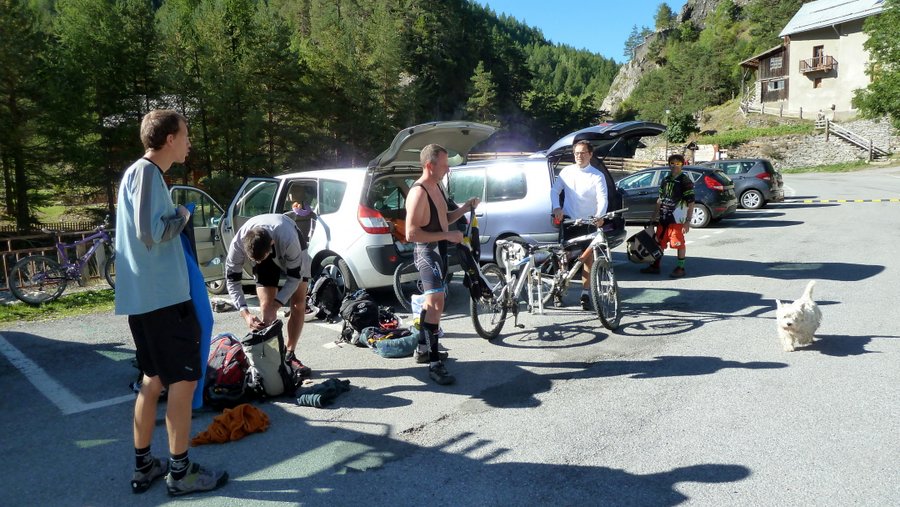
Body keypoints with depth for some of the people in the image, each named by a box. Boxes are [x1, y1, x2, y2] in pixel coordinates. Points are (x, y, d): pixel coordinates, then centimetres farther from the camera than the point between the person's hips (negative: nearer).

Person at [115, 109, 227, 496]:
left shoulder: (140, 172, 17)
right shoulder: (146, 172, -13)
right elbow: (151, 231, -24)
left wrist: (174, 218, 11)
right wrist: (181, 217, -8)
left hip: (145, 296, 10)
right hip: (161, 296, -10)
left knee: (154, 379, 16)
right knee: (184, 379, -1)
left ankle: (144, 466, 25)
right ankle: (180, 472, 9)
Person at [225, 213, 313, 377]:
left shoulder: (288, 240, -45)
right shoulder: (238, 243, -37)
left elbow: (294, 277, -31)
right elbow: (232, 279, -24)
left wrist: (275, 306, -37)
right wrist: (245, 313, -35)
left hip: (293, 252, -1)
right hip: (264, 251, 2)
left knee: (299, 305, -6)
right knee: (266, 307, -11)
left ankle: (289, 355, 5)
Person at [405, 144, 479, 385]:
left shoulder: (436, 187, 10)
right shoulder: (419, 192, -20)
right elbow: (411, 233, -26)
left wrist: (465, 208, 5)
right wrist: (447, 235, -24)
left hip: (439, 250, 10)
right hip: (427, 252, -10)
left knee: (432, 301, 20)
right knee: (436, 304, -18)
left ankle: (423, 348, 36)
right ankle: (435, 364, -16)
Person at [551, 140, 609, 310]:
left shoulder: (597, 176, -5)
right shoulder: (566, 171, 4)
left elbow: (603, 198, -15)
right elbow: (554, 190, 4)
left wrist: (599, 215, -34)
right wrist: (557, 207, -15)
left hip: (588, 222, -2)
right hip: (569, 220, 2)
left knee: (588, 258, 0)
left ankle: (585, 294, 9)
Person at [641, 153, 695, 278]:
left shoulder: (685, 181, -7)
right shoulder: (665, 180, 14)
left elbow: (691, 203, -10)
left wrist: (688, 221, -15)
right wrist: (655, 214, 18)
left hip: (677, 218, -7)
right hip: (663, 217, 7)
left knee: (679, 243, -1)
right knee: (660, 242, 12)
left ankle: (680, 268, 10)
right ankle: (655, 266, 22)